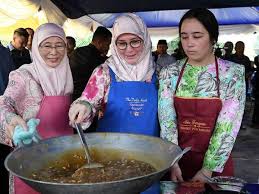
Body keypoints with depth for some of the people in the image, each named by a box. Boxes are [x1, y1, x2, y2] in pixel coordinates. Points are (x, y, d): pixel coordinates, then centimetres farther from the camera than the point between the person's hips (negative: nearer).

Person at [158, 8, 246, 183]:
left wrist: (207, 170, -17)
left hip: (216, 164, -1)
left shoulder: (233, 73, -8)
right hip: (178, 159, 2)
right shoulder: (169, 73, -3)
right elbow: (166, 121, -8)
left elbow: (228, 127, -13)